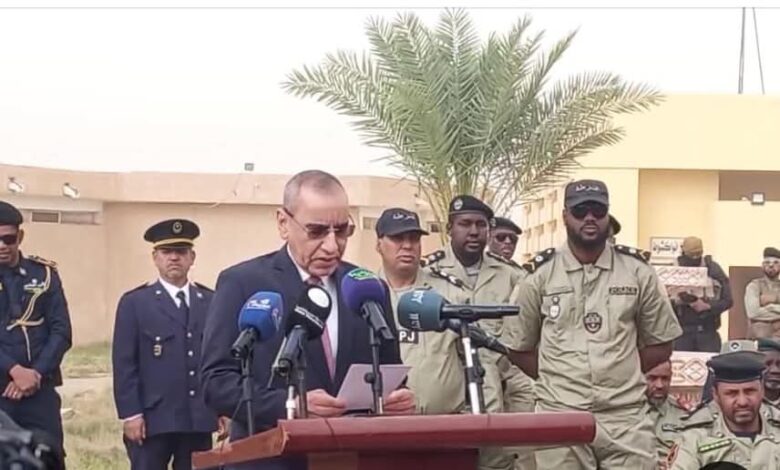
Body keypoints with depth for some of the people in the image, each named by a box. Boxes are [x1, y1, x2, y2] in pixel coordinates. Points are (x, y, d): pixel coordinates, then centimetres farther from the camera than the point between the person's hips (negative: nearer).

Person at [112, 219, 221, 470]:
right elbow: (124, 364, -3)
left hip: (199, 419, 4)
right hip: (152, 419, -3)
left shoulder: (211, 302, 11)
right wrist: (130, 414, -10)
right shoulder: (135, 303, 1)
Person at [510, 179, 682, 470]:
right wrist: (557, 380, 1)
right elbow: (518, 346, 9)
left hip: (625, 416, 1)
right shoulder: (540, 274, 3)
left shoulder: (637, 271, 6)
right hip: (559, 416, 0)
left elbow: (660, 343, 12)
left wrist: (623, 374, 3)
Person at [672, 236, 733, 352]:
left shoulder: (714, 270, 2)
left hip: (708, 332, 0)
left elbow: (727, 300, -1)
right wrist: (676, 301, -19)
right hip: (682, 332, 0)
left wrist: (708, 306, -17)